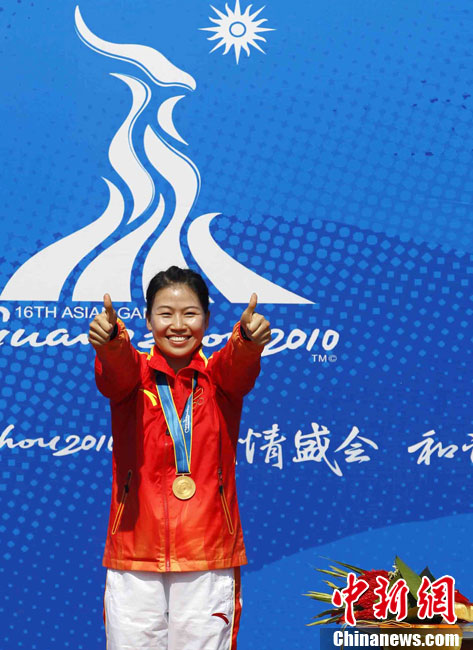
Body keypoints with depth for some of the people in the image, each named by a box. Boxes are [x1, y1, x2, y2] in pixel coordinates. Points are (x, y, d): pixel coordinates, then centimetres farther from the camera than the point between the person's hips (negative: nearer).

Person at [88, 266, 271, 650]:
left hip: (208, 553, 0)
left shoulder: (218, 376, 5)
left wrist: (249, 337, -42)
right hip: (135, 552, 0)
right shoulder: (133, 371, 4)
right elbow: (116, 371, -19)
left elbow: (238, 363, -18)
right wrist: (110, 339, -43)